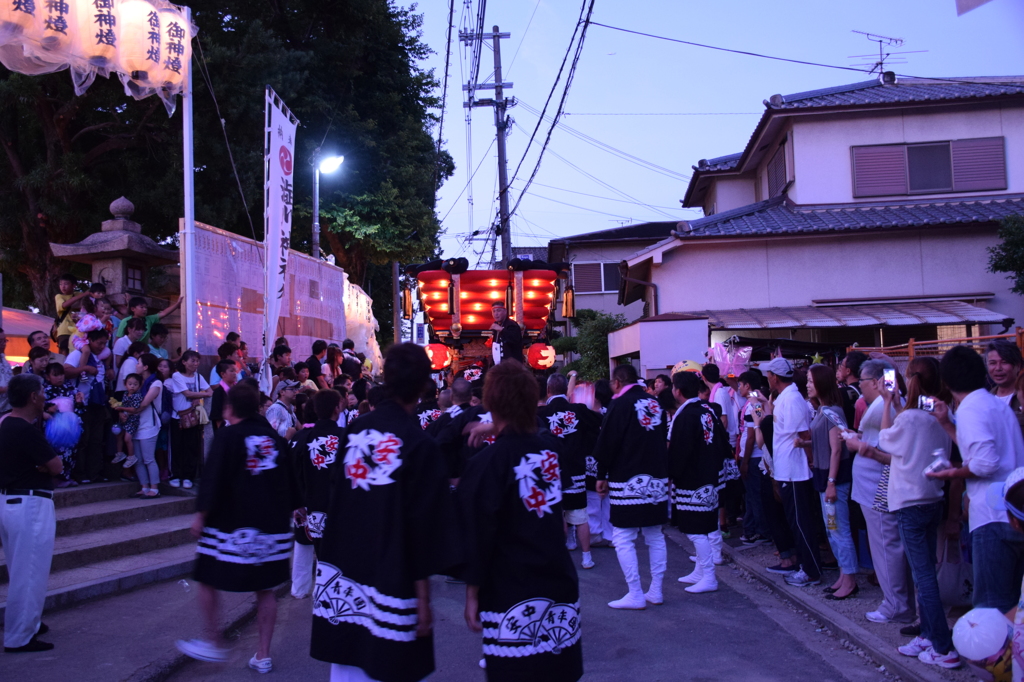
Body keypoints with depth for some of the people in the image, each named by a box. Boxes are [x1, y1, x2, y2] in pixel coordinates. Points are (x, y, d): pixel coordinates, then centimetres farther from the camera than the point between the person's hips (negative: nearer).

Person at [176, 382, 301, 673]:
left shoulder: (227, 436, -8)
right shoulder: (275, 437, 7)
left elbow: (212, 480, -13)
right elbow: (291, 478, 14)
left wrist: (201, 514, -5)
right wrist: (292, 508, 26)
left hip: (232, 526, -5)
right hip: (273, 526, 5)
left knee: (208, 581, 12)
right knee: (265, 589, 11)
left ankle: (215, 643, 16)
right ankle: (263, 655, 13)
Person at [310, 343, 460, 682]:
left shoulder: (356, 429, 1)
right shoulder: (420, 444, -14)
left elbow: (336, 497, 9)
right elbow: (423, 525, -13)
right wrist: (423, 595, -8)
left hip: (343, 574, 5)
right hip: (390, 581, -5)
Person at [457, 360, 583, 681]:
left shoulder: (488, 462, -14)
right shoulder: (549, 451, 3)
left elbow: (477, 534, -14)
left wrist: (472, 592, -5)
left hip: (511, 595, -5)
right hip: (559, 585, 5)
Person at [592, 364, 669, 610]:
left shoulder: (620, 405, -11)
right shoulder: (655, 403, 10)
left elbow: (607, 444, -11)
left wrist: (602, 476, -1)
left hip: (628, 481, -7)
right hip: (657, 479, 7)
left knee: (623, 539, -1)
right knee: (655, 536, 13)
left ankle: (635, 595, -2)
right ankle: (655, 591, 17)